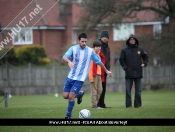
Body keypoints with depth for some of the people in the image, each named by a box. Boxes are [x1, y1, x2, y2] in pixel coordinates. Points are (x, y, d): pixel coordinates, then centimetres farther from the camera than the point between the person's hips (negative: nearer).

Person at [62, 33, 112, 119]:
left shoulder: (90, 51, -1)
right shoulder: (73, 49, -3)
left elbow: (99, 62, 12)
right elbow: (65, 57, -20)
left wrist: (106, 71, 20)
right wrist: (69, 61, -42)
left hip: (80, 79, -2)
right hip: (70, 77, 2)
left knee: (71, 96, -12)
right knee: (65, 96, 1)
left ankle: (68, 115, 6)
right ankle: (79, 94, 30)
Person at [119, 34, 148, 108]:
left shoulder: (140, 49, 8)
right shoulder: (124, 50, 3)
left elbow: (145, 57, 20)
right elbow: (121, 60, 5)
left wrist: (144, 63, 5)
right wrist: (125, 67, -6)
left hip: (138, 73, 2)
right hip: (129, 73, -2)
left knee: (138, 91, 4)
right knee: (128, 90, -4)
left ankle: (138, 104, 9)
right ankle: (128, 104, 0)